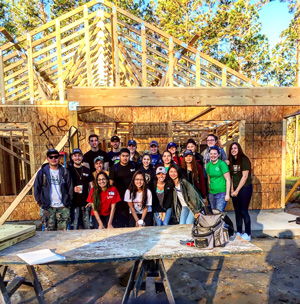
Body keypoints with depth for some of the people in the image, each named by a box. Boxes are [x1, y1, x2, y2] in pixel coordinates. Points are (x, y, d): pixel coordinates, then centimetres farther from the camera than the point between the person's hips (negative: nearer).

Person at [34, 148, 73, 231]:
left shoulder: (64, 172, 7)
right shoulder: (42, 172, 4)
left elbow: (70, 188, 8)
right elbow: (37, 189, 5)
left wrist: (68, 202, 3)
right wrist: (41, 203, 0)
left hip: (63, 207, 1)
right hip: (48, 207, -1)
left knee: (63, 231, 5)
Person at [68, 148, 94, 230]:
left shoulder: (87, 171, 10)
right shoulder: (69, 170, 0)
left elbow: (92, 187, 13)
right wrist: (73, 189, -16)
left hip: (85, 203, 3)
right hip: (73, 203, -3)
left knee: (87, 227, 10)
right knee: (74, 227, 2)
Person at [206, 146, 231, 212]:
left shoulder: (222, 164, -8)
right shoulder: (209, 165, 8)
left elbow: (228, 179, -9)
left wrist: (227, 194, -12)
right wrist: (209, 191, 13)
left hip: (221, 193, -6)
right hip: (211, 193, 6)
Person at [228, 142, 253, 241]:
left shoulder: (244, 159, -10)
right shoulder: (231, 161, 9)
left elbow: (245, 176, -14)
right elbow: (231, 176, 10)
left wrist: (237, 190, -12)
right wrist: (232, 189, 0)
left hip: (245, 188, -6)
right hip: (235, 190, 6)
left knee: (244, 211, -2)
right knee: (237, 211, 11)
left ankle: (248, 234, 12)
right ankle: (239, 232, 23)